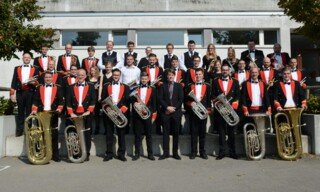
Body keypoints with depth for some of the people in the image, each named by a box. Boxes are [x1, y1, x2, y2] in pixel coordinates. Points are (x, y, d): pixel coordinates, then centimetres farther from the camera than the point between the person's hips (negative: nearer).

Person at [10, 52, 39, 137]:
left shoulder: (35, 69, 8)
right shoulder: (17, 68, 12)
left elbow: (38, 81, 5)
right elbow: (14, 82, 6)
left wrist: (34, 82, -18)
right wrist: (12, 94, -1)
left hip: (30, 93, -1)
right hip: (20, 93, 1)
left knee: (29, 112, 4)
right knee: (20, 112, 5)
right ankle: (19, 130, 10)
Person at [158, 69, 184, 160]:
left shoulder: (179, 86, 9)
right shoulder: (163, 86, 8)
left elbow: (181, 99, 2)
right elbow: (160, 98, 0)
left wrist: (174, 108, -9)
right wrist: (167, 107, -12)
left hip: (176, 112, 0)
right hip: (165, 112, 0)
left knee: (176, 133, 4)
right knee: (165, 132, 1)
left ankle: (175, 153, 12)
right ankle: (165, 152, 7)